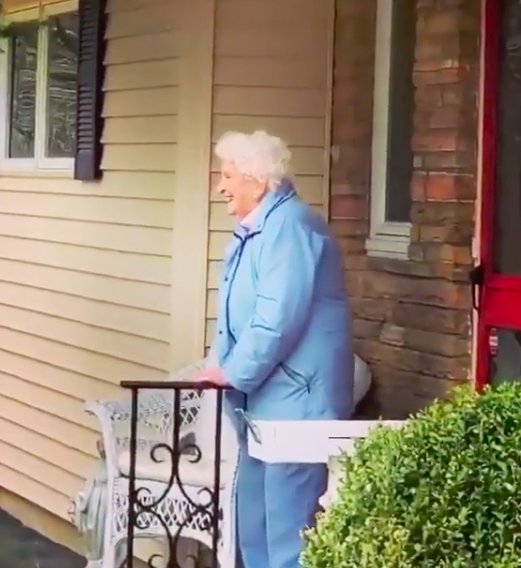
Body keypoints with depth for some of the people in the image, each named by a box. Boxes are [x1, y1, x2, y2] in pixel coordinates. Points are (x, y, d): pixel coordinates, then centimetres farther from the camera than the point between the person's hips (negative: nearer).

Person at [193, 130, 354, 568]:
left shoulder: (290, 226, -17)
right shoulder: (254, 230, 16)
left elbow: (278, 319, -24)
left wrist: (234, 373, -15)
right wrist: (225, 368, 10)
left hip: (295, 401, -11)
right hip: (264, 400, 11)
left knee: (289, 524, -7)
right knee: (255, 521, 17)